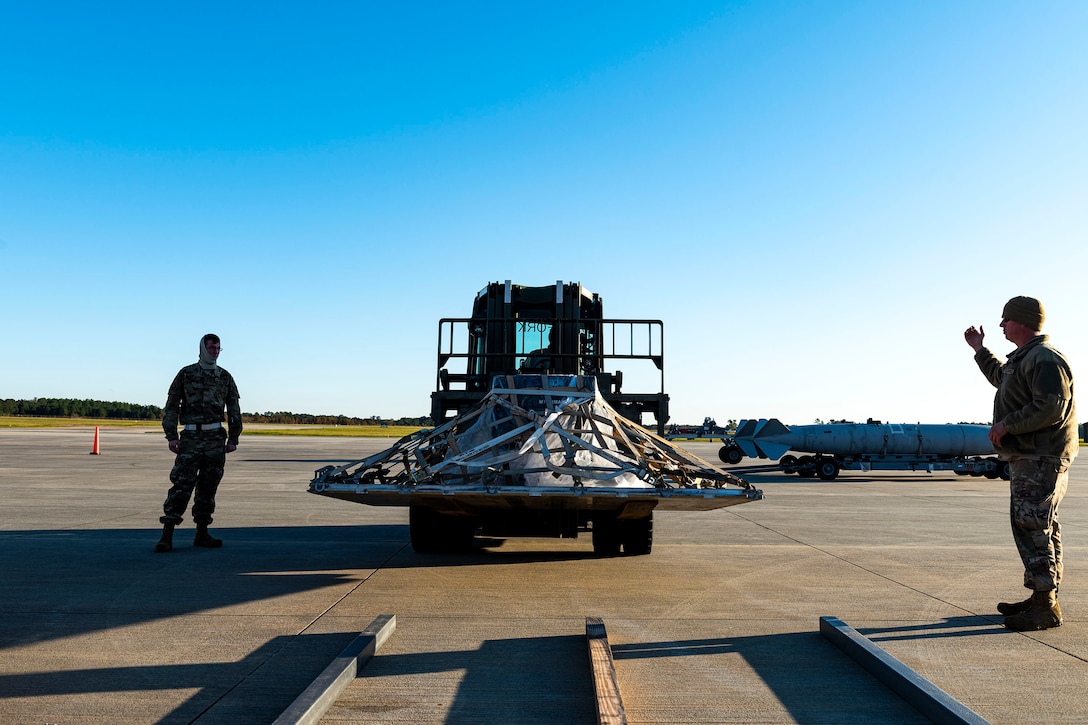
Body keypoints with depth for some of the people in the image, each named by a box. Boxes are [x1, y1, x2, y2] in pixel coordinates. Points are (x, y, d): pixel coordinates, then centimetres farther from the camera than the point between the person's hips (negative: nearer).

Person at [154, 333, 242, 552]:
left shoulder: (225, 377, 11)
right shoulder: (186, 374, 4)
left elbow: (234, 410, 13)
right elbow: (171, 406, 3)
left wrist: (233, 439, 6)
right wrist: (171, 436, -5)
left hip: (216, 437, 3)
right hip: (191, 436, -3)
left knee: (208, 487, 6)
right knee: (181, 485, -9)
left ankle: (202, 533, 13)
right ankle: (167, 535, -9)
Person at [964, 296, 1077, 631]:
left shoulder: (1044, 358, -16)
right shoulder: (1025, 358, 19)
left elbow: (1051, 408, -26)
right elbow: (1001, 377, 40)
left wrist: (1006, 424, -18)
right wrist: (979, 350, 41)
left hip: (1041, 460, -11)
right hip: (1029, 458, 11)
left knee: (1032, 528, -10)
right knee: (1038, 529, 15)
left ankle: (1046, 608, -6)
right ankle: (1041, 599, 23)